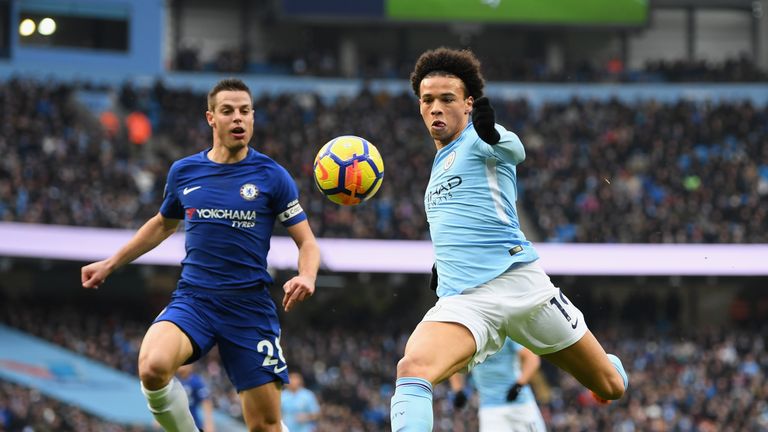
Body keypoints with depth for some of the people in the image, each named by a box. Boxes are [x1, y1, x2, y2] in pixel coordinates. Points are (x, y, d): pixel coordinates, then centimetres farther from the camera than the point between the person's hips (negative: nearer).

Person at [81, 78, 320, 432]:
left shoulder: (272, 176, -1)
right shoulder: (183, 172, 7)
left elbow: (307, 242, 2)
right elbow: (163, 224, 26)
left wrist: (306, 276, -19)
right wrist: (110, 264, 28)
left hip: (250, 307, -1)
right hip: (192, 300, 1)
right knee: (153, 367, -30)